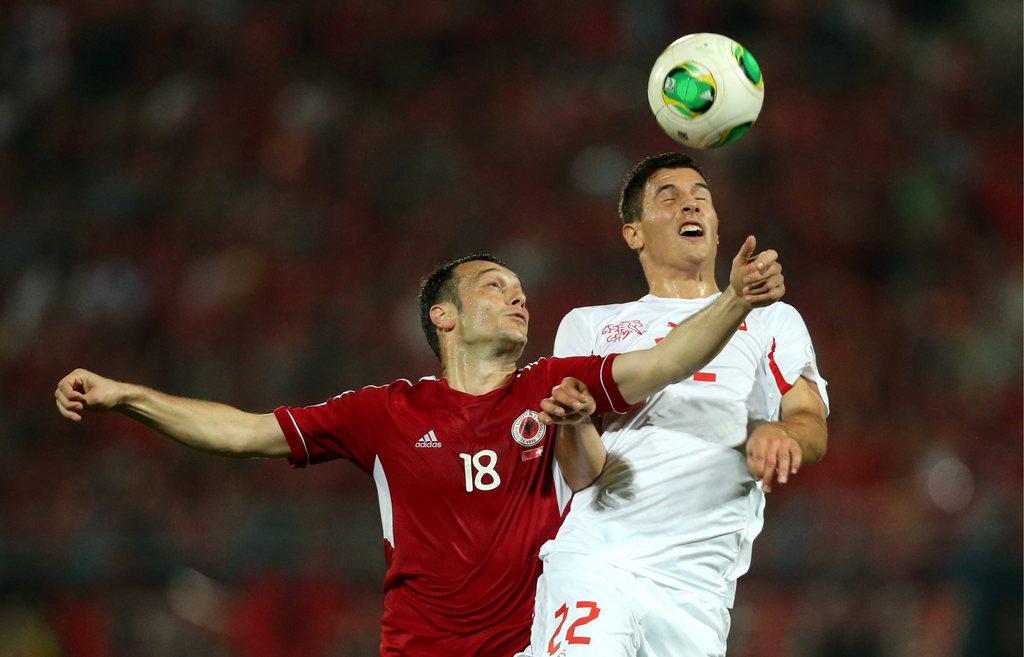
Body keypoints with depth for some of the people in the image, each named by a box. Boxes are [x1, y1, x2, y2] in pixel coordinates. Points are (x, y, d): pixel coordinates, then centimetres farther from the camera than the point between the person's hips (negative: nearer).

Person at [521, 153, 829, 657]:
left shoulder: (772, 322, 21)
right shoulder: (589, 326, 20)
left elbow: (813, 426, 4)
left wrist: (779, 433, -20)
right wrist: (575, 420, -15)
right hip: (591, 556, -1)